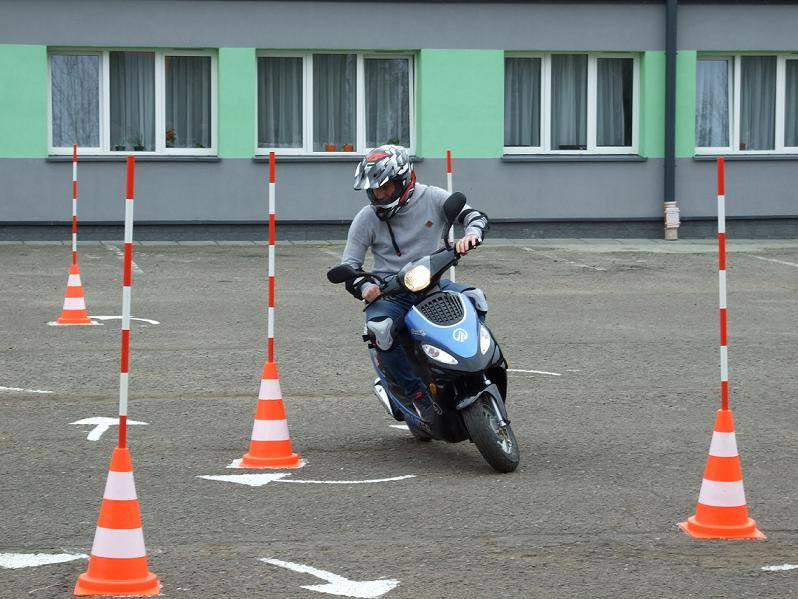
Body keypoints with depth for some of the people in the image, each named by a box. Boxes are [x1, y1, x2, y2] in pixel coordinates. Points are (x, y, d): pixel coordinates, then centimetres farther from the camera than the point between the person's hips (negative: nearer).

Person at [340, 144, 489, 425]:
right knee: (379, 330, -34)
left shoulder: (431, 198, -1)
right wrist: (364, 288, -22)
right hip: (389, 293, -1)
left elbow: (475, 216, -5)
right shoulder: (366, 218, -1)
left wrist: (471, 234, -30)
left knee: (475, 299, -26)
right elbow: (348, 267, 1)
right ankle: (419, 396, -23)